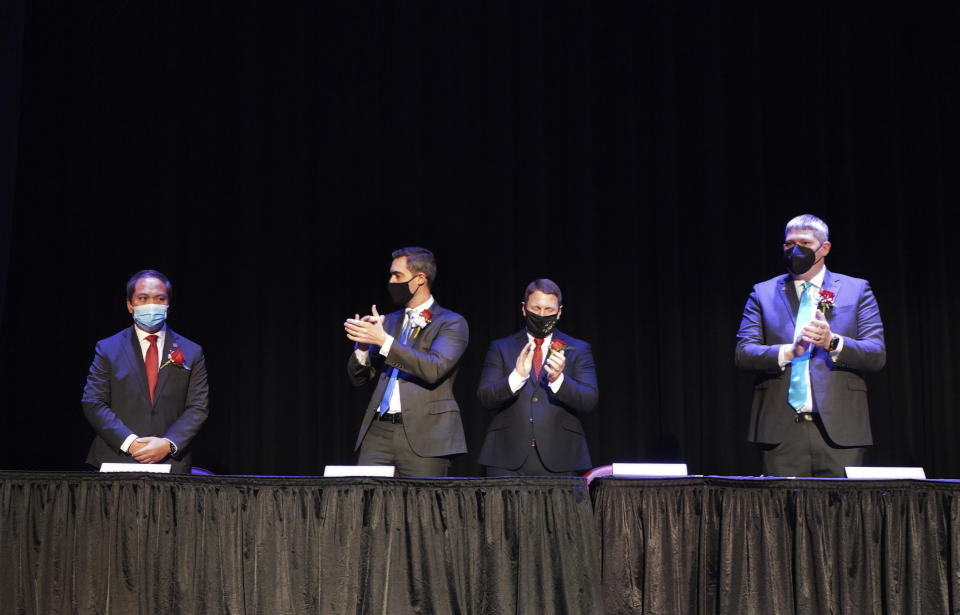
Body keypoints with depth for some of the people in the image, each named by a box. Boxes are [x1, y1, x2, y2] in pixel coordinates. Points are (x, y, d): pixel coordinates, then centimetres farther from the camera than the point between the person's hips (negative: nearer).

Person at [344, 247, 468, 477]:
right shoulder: (389, 321, 20)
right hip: (379, 432, 5)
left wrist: (384, 341, -18)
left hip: (423, 434, -5)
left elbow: (435, 369, -16)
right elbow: (358, 378, 19)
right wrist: (363, 345, -2)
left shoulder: (452, 323, 2)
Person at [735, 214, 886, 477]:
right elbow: (743, 353, 1)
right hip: (782, 431, 0)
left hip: (839, 429, 0)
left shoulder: (857, 290, 11)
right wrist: (789, 351, -17)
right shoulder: (763, 293, 12)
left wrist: (833, 343, -17)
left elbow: (877, 355, 2)